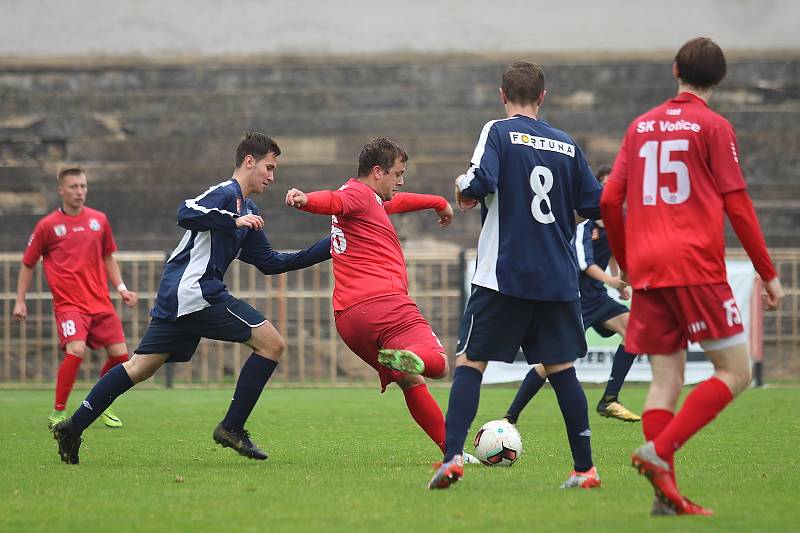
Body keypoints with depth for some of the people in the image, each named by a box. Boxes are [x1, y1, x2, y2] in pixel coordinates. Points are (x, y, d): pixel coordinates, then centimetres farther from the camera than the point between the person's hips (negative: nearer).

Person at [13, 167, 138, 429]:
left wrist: (121, 287, 10)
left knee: (120, 354, -1)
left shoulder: (99, 220, 9)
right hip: (68, 302, -5)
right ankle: (57, 414, -12)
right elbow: (28, 264, 8)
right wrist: (20, 301, 4)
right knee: (76, 351, -25)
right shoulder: (47, 225, -2)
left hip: (101, 302, 5)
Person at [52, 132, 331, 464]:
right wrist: (235, 220, -27)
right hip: (194, 290, -10)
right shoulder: (226, 193, -7)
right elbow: (187, 214, -24)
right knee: (271, 343, -8)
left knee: (140, 367, 10)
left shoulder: (248, 211, 24)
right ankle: (231, 428, -6)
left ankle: (73, 427, 8)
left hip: (175, 296, 10)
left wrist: (327, 249, 23)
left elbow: (269, 263, 26)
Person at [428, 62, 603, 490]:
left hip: (504, 275, -4)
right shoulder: (566, 145, 9)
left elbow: (479, 184, -20)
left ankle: (452, 457, -12)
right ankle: (585, 469, 9)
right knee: (561, 367, 11)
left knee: (470, 361, 1)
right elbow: (596, 206, 10)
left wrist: (464, 190, 2)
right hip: (558, 278, 4)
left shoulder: (499, 132, -4)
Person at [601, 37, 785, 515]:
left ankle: (666, 492, -2)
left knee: (667, 379, 8)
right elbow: (737, 205, -5)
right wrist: (769, 274, 1)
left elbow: (610, 200, 12)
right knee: (735, 372, 0)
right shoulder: (713, 126, -1)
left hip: (647, 270, 6)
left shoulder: (641, 126, 15)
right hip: (695, 265, -6)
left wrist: (626, 263, 25)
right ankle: (659, 451, -16)